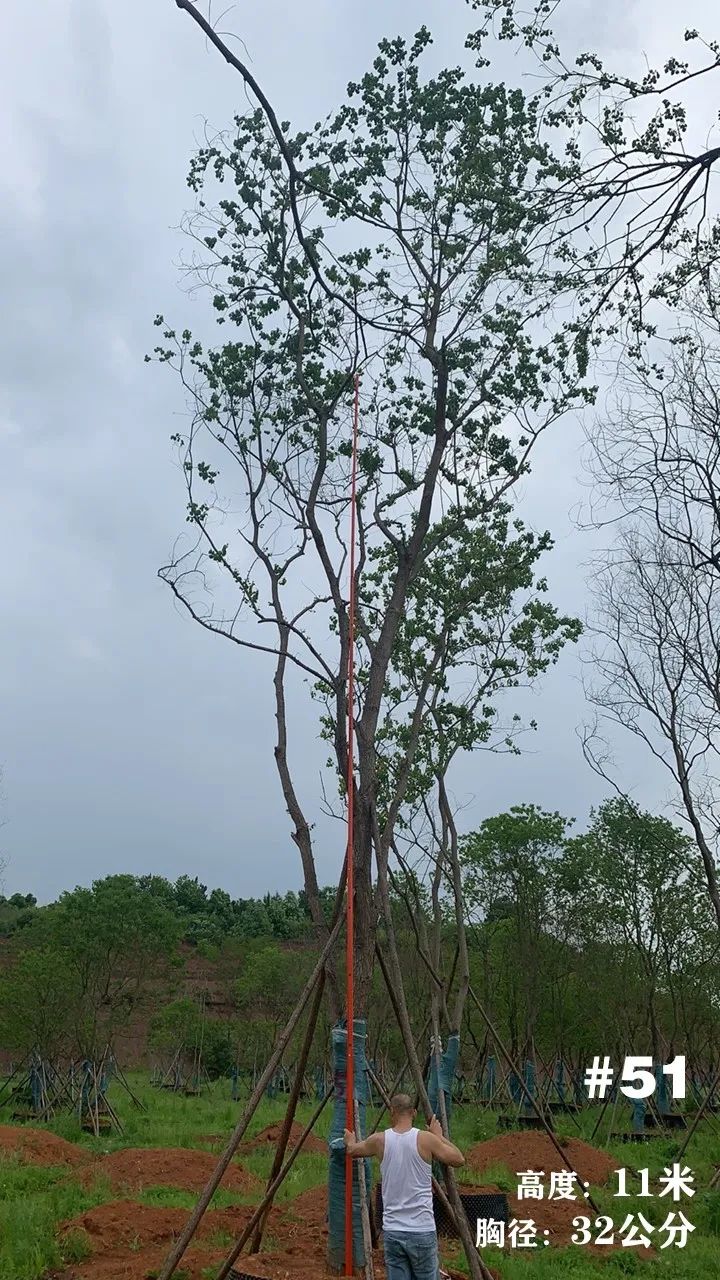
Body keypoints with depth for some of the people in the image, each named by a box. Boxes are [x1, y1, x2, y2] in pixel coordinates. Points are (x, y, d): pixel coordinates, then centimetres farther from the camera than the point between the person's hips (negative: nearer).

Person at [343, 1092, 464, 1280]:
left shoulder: (380, 1140, 1)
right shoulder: (426, 1139, -8)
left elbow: (352, 1150, 21)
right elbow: (459, 1160, 3)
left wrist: (350, 1140, 43)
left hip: (392, 1231, 2)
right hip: (422, 1231, -2)